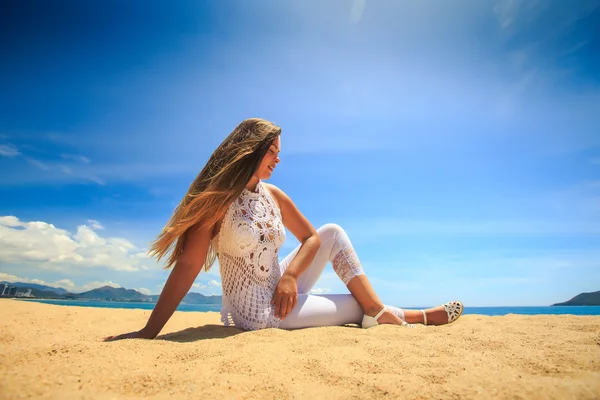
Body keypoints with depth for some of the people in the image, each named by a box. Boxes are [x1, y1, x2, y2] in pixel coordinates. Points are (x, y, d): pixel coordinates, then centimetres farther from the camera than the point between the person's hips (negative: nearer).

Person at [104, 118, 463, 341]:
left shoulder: (273, 195, 1)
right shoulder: (217, 200, -17)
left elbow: (312, 237, 5)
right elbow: (188, 265, -22)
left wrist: (290, 276, -13)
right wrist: (150, 330, -26)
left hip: (281, 293, 6)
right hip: (257, 312, -6)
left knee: (333, 232, -5)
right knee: (362, 308, -5)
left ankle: (379, 311, -8)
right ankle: (417, 316, 19)